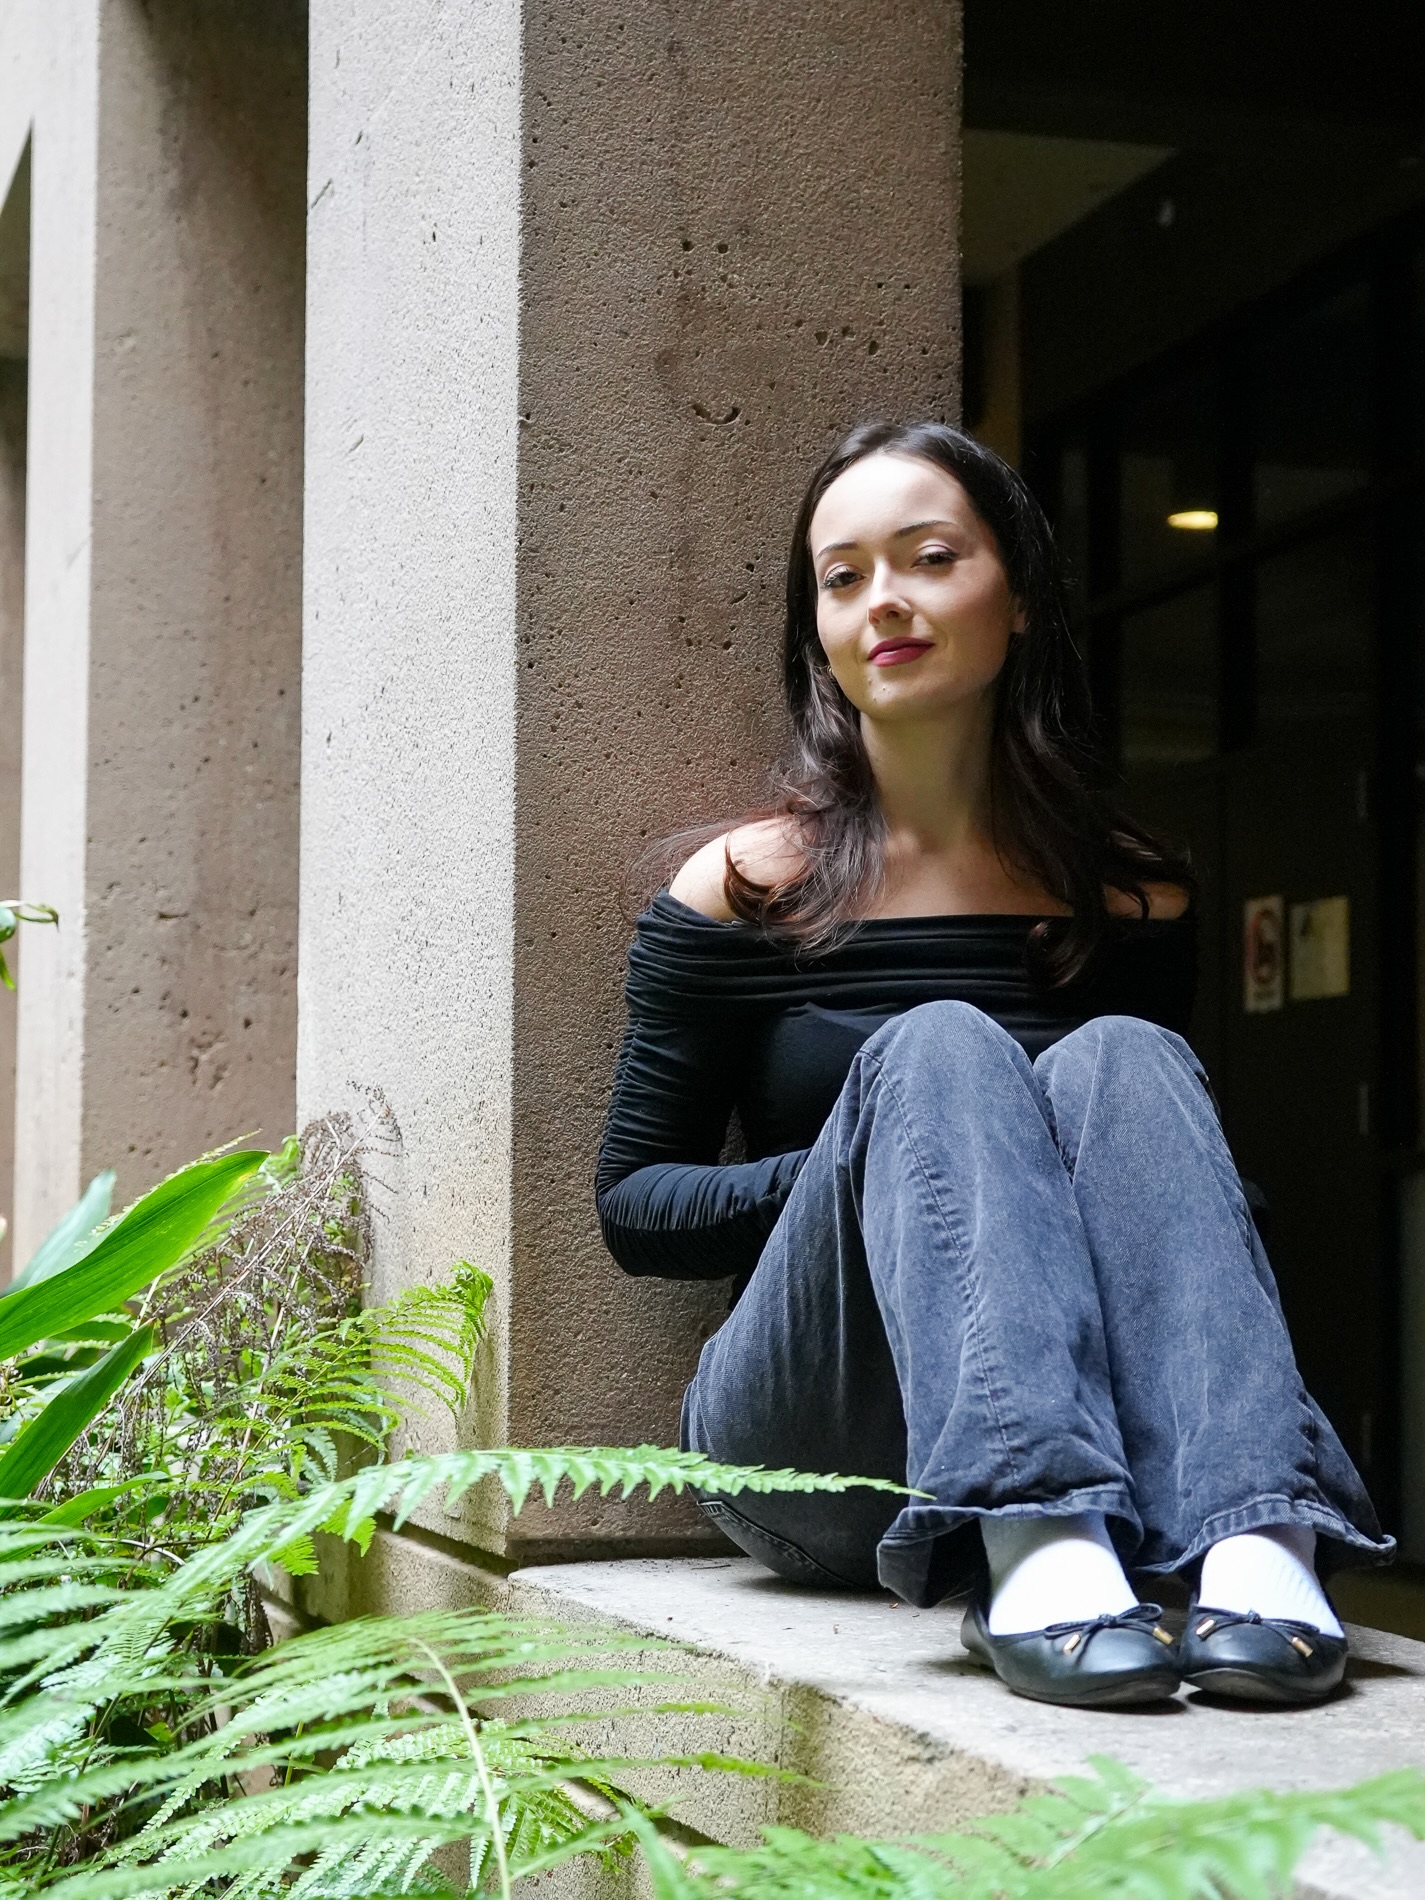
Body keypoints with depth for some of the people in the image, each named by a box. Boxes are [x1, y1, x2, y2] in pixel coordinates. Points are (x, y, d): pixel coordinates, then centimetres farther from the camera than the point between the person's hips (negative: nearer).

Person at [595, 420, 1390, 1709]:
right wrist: (865, 1167, -13)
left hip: (1100, 1431, 2)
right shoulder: (744, 891, 6)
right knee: (933, 1050, -26)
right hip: (803, 1446, -1)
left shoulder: (1133, 898, 11)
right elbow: (633, 1206, 6)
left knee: (1122, 1059, -23)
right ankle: (1035, 1553, -51)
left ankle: (1254, 1541, -46)